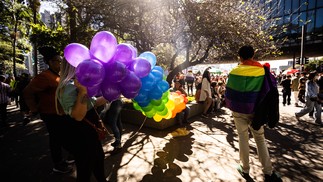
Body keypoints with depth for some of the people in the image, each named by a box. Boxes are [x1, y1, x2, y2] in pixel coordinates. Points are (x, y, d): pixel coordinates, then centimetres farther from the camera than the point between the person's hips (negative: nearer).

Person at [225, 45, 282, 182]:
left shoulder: (235, 72, -10)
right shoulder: (263, 70, -3)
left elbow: (229, 93, -5)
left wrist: (230, 106, 8)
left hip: (239, 110, -2)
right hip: (256, 110, 2)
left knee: (243, 138, 10)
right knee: (260, 138, 14)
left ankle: (245, 169, 23)